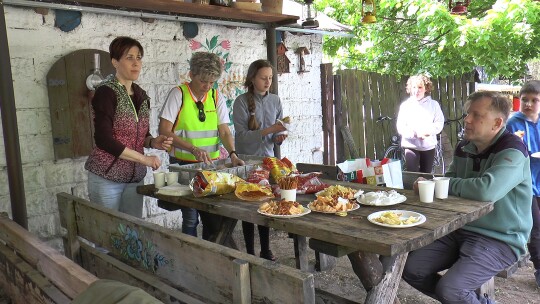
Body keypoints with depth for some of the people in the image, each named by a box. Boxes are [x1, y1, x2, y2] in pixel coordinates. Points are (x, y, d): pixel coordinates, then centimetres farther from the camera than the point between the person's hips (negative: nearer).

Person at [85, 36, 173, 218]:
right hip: (107, 176, -6)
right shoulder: (106, 93, -10)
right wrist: (144, 159, -17)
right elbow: (104, 140, -18)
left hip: (135, 177, 6)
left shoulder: (141, 96, 9)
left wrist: (154, 142, -3)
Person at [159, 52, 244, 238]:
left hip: (211, 164, 4)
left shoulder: (217, 97, 5)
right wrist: (194, 149, -23)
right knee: (190, 217, -2)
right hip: (183, 164, -4)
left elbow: (224, 132, 2)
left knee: (213, 215, 7)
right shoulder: (178, 94, -7)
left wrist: (232, 153, -17)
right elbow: (164, 131, -12)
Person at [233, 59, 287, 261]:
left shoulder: (275, 100, 4)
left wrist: (279, 137, -10)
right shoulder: (242, 101, -9)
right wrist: (268, 131, -25)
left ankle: (266, 250, 19)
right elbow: (241, 135, -16)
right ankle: (250, 252, 16)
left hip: (267, 158, 4)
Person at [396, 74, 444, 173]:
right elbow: (400, 127, -5)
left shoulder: (434, 104, 2)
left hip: (429, 146, 2)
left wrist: (428, 131, -20)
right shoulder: (405, 105, 0)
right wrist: (415, 133, -21)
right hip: (411, 146, -1)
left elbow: (439, 124, -3)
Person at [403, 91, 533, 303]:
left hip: (499, 240, -7)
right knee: (411, 269, -3)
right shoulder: (464, 148, 5)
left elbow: (487, 190, -36)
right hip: (460, 230, 8)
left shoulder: (512, 151, -18)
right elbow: (451, 180, 17)